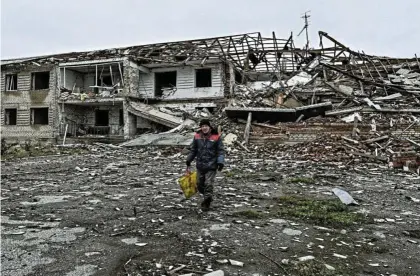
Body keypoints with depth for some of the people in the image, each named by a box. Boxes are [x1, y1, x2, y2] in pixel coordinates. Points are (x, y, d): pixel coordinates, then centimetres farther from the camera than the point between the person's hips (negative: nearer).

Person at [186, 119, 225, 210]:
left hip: (211, 166, -4)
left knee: (208, 184, -8)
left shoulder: (216, 137, -8)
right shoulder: (197, 136, 2)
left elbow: (221, 151, -4)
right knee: (199, 184, 13)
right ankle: (208, 197, 39)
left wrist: (220, 162, -15)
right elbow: (193, 150, 12)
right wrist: (188, 162, 14)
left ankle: (206, 203, 10)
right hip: (200, 165, 4)